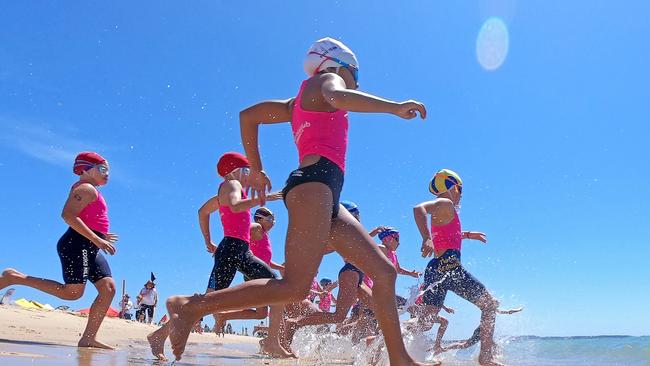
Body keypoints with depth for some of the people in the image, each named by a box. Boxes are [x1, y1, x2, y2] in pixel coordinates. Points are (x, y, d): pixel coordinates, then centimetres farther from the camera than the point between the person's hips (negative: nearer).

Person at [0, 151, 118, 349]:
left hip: (89, 248, 10)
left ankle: (88, 338, -4)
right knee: (72, 292, -11)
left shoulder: (91, 190, 24)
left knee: (109, 287, -1)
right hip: (77, 244, -10)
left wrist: (101, 236, 21)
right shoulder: (86, 188, -7)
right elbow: (68, 215, -22)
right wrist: (96, 239, -25)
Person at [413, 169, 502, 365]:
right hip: (449, 265, -9)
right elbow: (419, 209, -23)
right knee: (490, 304, 5)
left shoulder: (441, 210, 26)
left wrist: (468, 234, 49)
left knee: (426, 320, 6)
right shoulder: (446, 204, -3)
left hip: (435, 268, 9)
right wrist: (427, 238, -36)